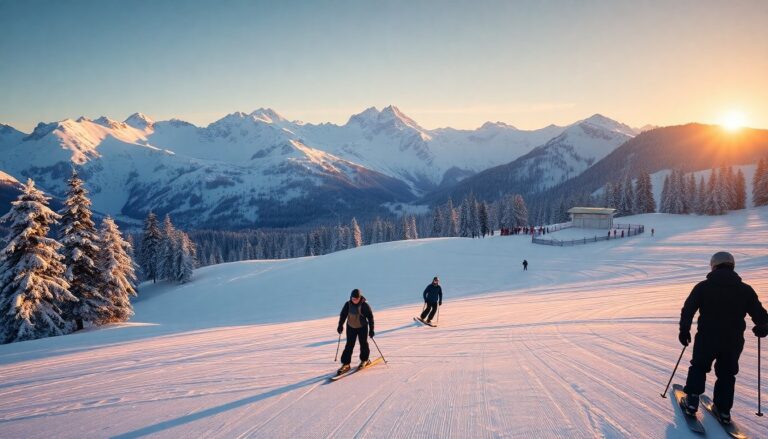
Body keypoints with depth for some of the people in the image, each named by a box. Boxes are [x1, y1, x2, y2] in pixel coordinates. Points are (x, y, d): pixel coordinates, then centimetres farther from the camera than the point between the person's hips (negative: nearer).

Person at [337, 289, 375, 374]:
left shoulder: (365, 305, -17)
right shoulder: (348, 305, -11)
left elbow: (370, 317, -10)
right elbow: (343, 315, 3)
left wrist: (371, 329, -9)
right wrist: (340, 326, 5)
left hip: (362, 327, -2)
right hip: (351, 327, 2)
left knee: (363, 344, 7)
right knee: (349, 345, -2)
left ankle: (365, 360, 29)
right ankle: (346, 364, 1)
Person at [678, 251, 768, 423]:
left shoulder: (703, 287, -4)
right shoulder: (745, 290, 0)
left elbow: (688, 309, -7)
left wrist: (684, 330, 3)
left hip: (707, 339, -1)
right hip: (733, 342, 2)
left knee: (698, 367, 19)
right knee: (726, 374, 18)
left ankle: (692, 400, 11)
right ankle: (723, 410, 18)